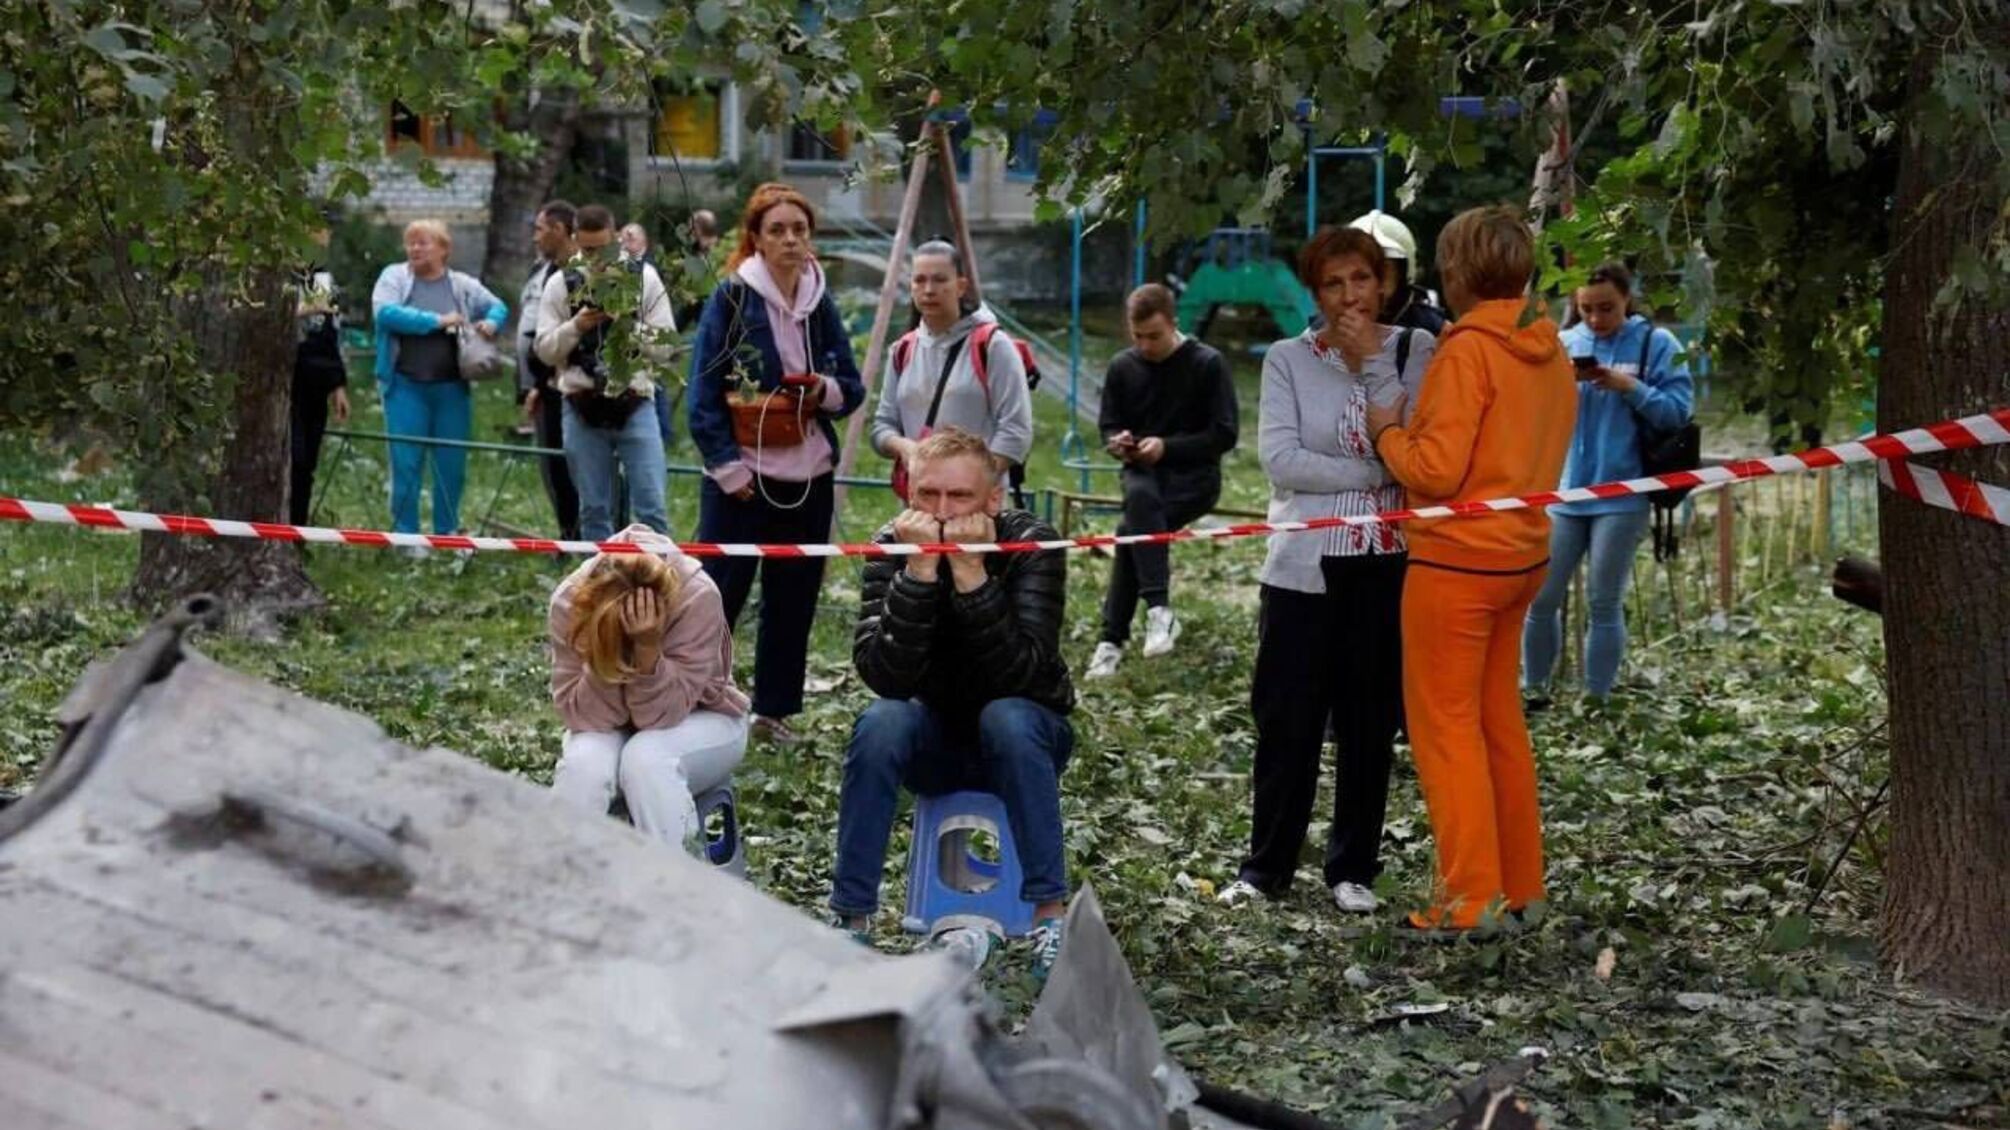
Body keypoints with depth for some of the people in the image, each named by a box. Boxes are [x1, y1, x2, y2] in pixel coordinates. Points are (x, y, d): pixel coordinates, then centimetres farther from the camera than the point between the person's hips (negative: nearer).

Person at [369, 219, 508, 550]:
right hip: (406, 386, -2)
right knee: (406, 464, -2)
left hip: (452, 389, 2)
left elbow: (498, 307, 17)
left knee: (452, 465, 7)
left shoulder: (464, 286, 8)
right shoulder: (394, 277, 1)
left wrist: (491, 322, -7)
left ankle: (447, 534, 21)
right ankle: (406, 536, 7)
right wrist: (436, 320, -15)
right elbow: (384, 313, -14)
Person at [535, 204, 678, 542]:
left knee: (652, 507, -4)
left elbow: (665, 346, -2)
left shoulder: (644, 277, 1)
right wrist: (575, 327, -15)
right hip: (583, 409, 1)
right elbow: (545, 349, 2)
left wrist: (630, 326, -18)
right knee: (594, 509, 8)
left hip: (634, 404, -1)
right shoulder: (561, 283, 4)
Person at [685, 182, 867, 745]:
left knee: (793, 599, 10)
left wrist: (828, 390, -11)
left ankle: (774, 709, 20)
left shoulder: (822, 303, 8)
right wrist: (728, 468, -14)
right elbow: (703, 394, -8)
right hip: (741, 478, -5)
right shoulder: (731, 298, -6)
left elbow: (853, 389, 12)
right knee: (719, 595, -6)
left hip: (809, 477, 5)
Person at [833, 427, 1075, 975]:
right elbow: (885, 676, -28)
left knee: (1006, 718, -34)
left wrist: (971, 572, -38)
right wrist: (919, 570, -36)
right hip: (935, 737, 1)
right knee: (879, 724, -29)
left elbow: (1018, 674, -32)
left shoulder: (1030, 544, -19)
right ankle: (853, 919, -22)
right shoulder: (894, 546, -14)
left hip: (1024, 737, -1)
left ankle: (1051, 915, -27)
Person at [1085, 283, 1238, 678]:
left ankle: (1113, 637, -25)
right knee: (1139, 497, -34)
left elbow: (1224, 435, -7)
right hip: (1142, 472, 3)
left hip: (1194, 476, -3)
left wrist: (1166, 447, -19)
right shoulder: (1123, 367, 7)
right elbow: (1108, 426, 14)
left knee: (1133, 528, -31)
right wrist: (1117, 443, -12)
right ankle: (1159, 608, -37)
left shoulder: (1207, 364, -5)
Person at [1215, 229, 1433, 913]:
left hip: (1389, 566, 1)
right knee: (1287, 721, 1)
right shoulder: (1288, 360, 3)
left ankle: (1353, 867, 19)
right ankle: (1265, 866, 13)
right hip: (1305, 566, -1)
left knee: (1369, 724, 7)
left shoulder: (1415, 352, 4)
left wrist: (1372, 363, -12)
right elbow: (1279, 458, -9)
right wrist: (1373, 475, -11)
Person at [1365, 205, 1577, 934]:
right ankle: (1518, 882, 23)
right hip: (1523, 552, 8)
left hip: (1458, 559, -8)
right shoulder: (1549, 351, 8)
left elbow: (1436, 470, -21)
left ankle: (1471, 898, 1)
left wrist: (1389, 432, -2)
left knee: (1446, 725, 0)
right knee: (1499, 719, 17)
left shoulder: (1468, 349, -17)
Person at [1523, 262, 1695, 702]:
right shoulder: (1563, 343, 9)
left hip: (1622, 496, -3)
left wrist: (1631, 388, -18)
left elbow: (1679, 411, -6)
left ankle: (1596, 701, 10)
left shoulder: (1657, 344, 0)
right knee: (1540, 597, 3)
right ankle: (1533, 691, 18)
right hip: (1563, 492, 3)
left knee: (1604, 604, 1)